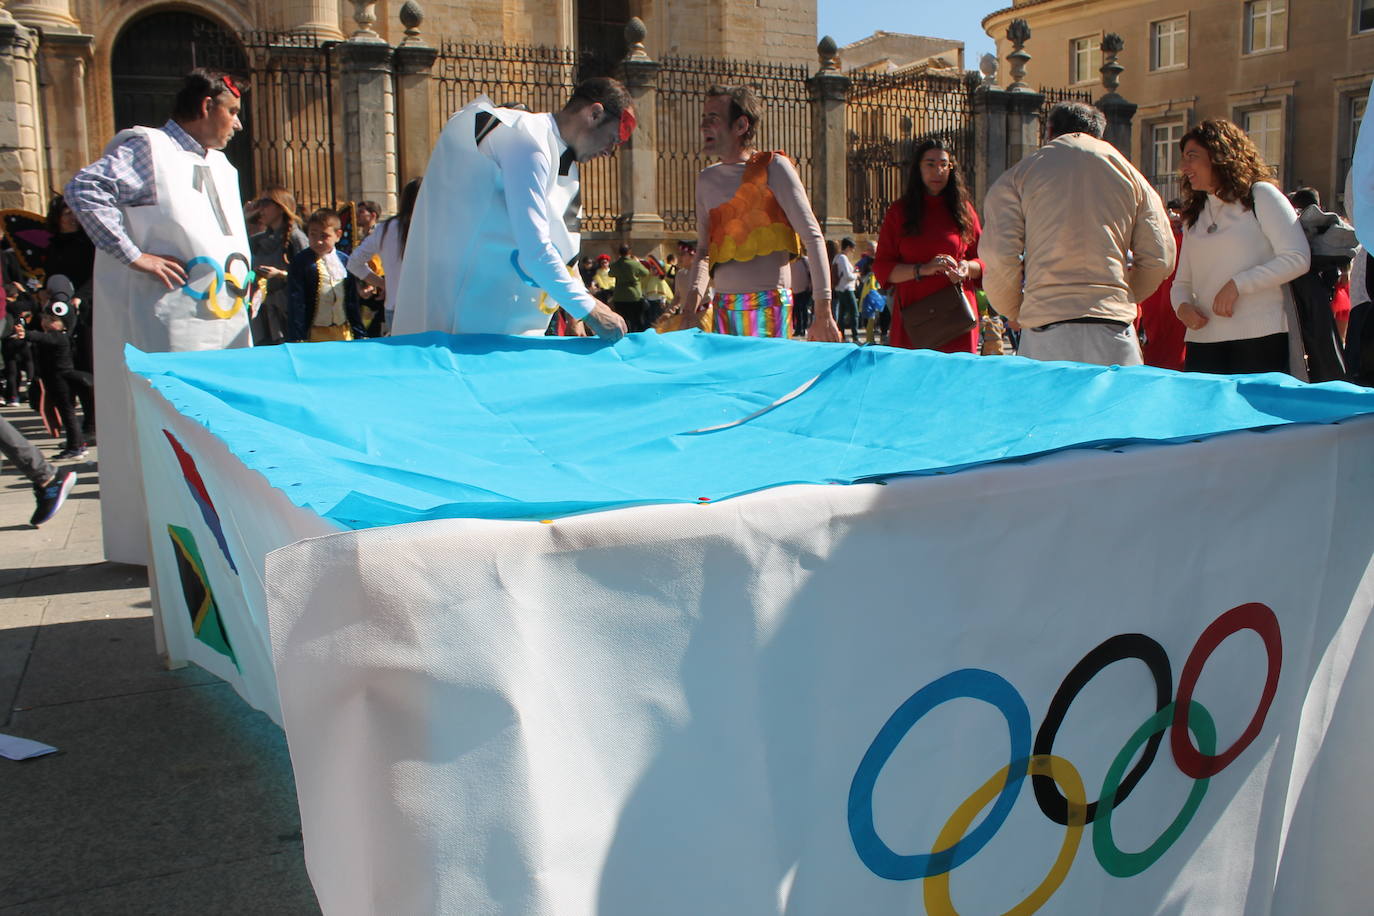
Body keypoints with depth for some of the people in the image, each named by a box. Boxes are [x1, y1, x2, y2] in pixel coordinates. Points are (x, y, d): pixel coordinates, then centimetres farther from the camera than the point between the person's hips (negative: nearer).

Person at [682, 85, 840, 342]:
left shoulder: (772, 167, -1)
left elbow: (812, 237, -7)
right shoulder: (706, 179, 16)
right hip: (722, 307, 6)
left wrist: (823, 313, -14)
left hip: (768, 304, -5)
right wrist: (695, 291, -2)